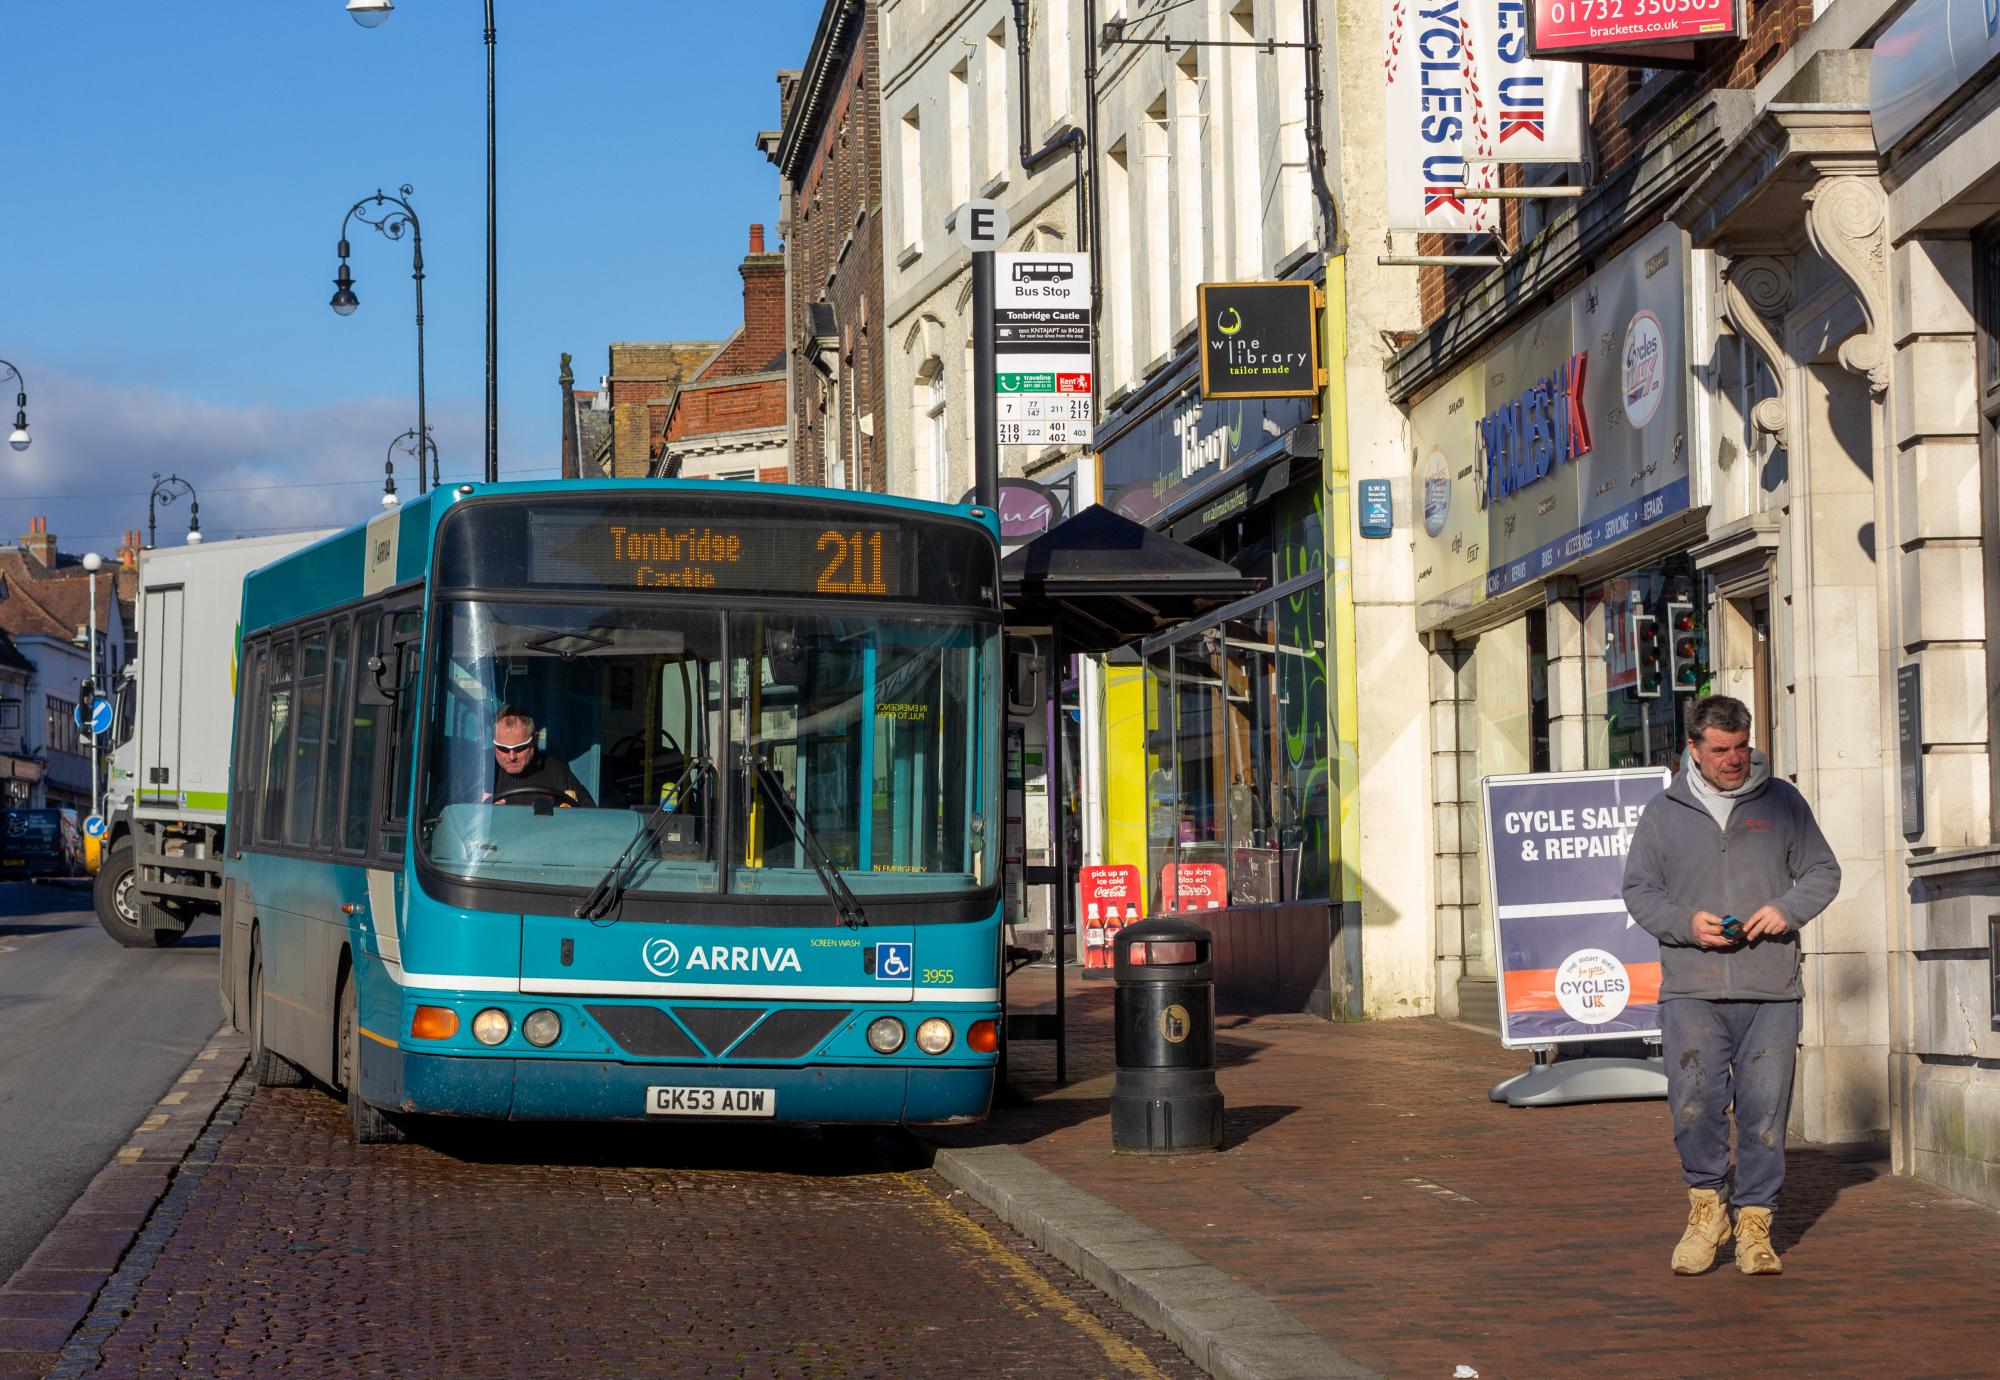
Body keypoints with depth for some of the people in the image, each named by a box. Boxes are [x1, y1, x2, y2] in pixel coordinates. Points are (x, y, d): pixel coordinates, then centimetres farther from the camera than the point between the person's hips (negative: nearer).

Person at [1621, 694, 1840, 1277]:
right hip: (1690, 992, 0)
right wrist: (1685, 922, -8)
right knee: (1693, 1105, -11)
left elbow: (1823, 873, 13)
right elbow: (1638, 889, 10)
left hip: (1771, 993, 0)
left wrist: (1787, 909, -7)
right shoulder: (1664, 812, 9)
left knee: (1764, 1111, -1)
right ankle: (1706, 1202, 11)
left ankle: (1754, 1223, 10)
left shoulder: (1782, 802, 9)